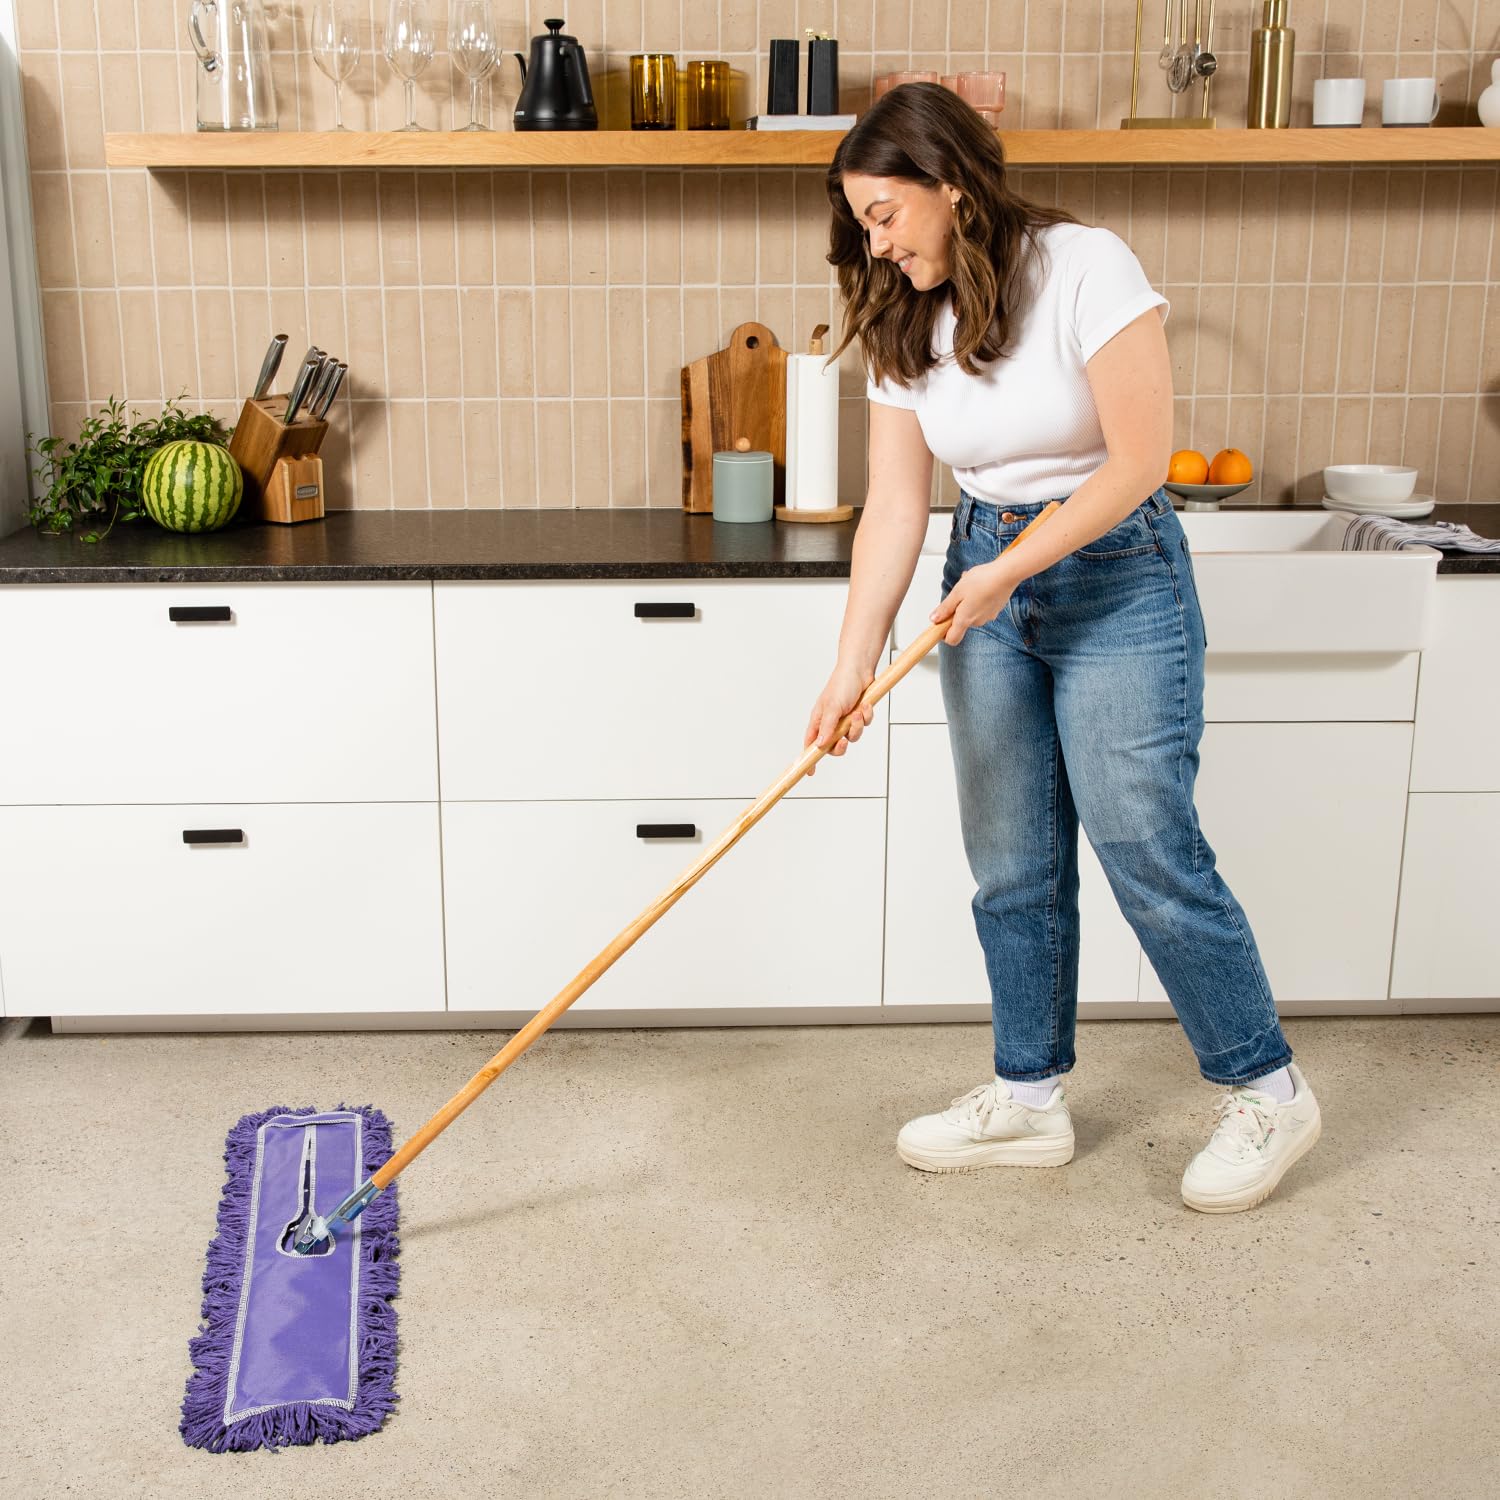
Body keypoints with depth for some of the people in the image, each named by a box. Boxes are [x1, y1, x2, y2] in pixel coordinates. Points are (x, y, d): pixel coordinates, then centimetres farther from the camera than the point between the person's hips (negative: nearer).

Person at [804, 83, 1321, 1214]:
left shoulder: (1086, 268, -16)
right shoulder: (906, 326, 3)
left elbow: (1139, 459, -18)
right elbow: (895, 506, -2)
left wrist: (1010, 570, -18)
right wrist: (854, 664, -12)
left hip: (1116, 572, -6)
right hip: (986, 582, 6)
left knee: (1149, 854, -5)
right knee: (1012, 866, 8)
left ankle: (1269, 1094, 14)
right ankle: (1029, 1100, 23)